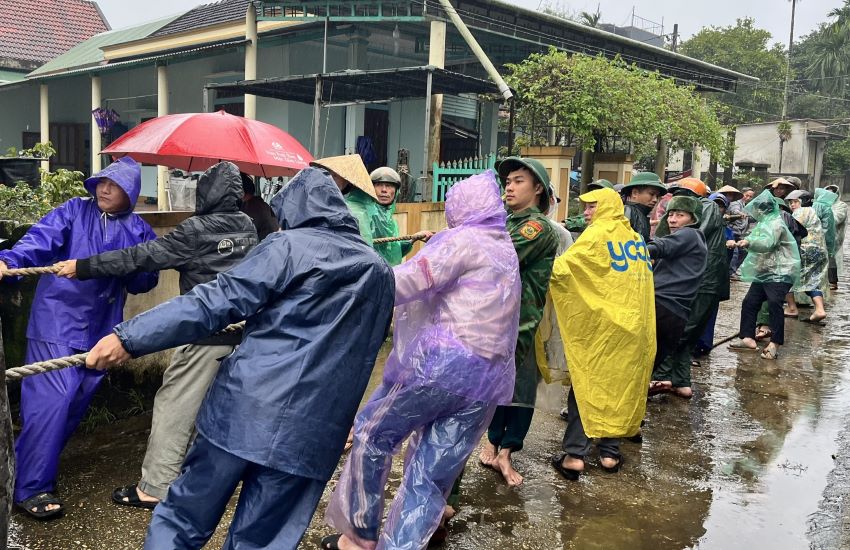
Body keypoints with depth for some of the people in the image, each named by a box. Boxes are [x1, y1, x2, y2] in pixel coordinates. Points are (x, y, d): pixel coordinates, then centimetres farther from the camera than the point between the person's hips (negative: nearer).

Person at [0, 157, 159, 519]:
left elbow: (145, 281, 4)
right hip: (57, 321, -4)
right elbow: (40, 240, -17)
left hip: (99, 328, 5)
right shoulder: (73, 211, -1)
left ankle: (40, 465, 35)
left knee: (79, 400, 14)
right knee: (52, 398, -10)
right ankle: (30, 486, 1)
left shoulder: (139, 231, 7)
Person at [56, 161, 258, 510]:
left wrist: (83, 267, -9)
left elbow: (143, 257, -15)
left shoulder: (197, 230, -14)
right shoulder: (247, 227, 6)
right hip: (240, 327, 7)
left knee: (174, 403, 0)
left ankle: (155, 487, 3)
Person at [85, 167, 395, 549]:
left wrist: (130, 337, -12)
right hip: (314, 430, 4)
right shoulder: (381, 273, 14)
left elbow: (217, 301, -11)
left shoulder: (289, 247, -2)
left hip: (246, 406, -3)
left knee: (183, 519, 15)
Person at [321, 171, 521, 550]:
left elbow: (410, 281, -14)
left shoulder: (463, 240, -4)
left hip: (441, 361, -7)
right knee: (429, 479, 8)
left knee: (373, 432, 12)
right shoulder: (507, 252, 22)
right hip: (488, 379, 7)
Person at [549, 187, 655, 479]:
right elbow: (642, 276, 15)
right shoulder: (634, 236, 12)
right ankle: (610, 451, 16)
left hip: (600, 322, -6)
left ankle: (575, 454, -1)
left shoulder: (597, 234, -9)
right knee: (620, 384, 12)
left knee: (586, 384, 1)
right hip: (632, 324, 6)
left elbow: (561, 268, -19)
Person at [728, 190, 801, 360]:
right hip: (763, 273, 10)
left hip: (779, 274, -10)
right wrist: (738, 244, 18)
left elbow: (767, 244, -30)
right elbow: (757, 245, 27)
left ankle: (774, 343, -13)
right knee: (749, 303, 3)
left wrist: (749, 242, -47)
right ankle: (748, 338, 6)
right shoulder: (764, 223, 18)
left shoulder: (776, 224, -13)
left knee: (774, 305, -17)